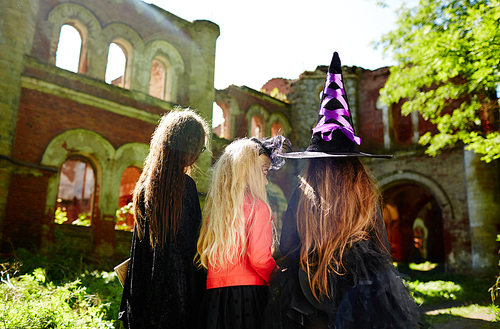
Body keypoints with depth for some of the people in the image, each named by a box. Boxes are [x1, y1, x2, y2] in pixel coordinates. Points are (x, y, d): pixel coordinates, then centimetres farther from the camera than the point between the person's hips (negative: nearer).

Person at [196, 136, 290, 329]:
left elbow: (204, 257, 10)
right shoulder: (257, 207, -9)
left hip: (214, 297, 6)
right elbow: (260, 259, -16)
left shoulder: (213, 208, 8)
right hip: (249, 292, -5)